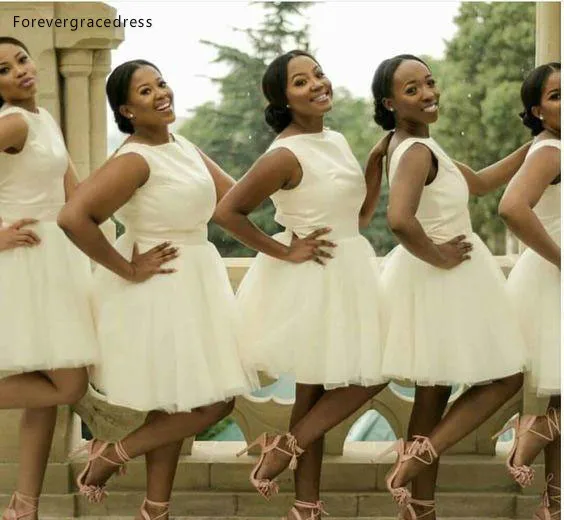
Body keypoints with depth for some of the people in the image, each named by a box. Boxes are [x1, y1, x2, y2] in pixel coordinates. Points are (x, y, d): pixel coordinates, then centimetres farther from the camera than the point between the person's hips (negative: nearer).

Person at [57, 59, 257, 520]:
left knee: (176, 405, 14)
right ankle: (112, 454, 8)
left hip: (196, 282, 9)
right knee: (213, 404, -5)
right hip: (161, 289, -9)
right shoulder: (135, 160, -21)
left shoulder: (183, 146, 7)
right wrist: (128, 270, -23)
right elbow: (73, 218, -30)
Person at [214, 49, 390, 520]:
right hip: (312, 281, -9)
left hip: (349, 273, 9)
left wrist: (378, 160, 4)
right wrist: (285, 252, -17)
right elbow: (227, 212, -22)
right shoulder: (287, 155, -17)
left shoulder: (337, 141, 8)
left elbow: (361, 215, 13)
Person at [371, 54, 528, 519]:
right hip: (443, 280, -9)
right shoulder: (418, 151, -20)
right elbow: (400, 219, -38)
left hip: (441, 280, 9)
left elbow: (478, 183, 21)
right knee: (506, 378, 2)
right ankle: (417, 460, -6)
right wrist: (437, 256, -22)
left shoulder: (412, 144, 11)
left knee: (434, 394, 13)